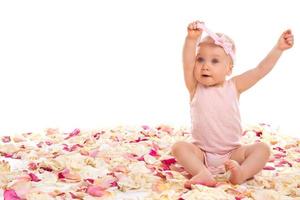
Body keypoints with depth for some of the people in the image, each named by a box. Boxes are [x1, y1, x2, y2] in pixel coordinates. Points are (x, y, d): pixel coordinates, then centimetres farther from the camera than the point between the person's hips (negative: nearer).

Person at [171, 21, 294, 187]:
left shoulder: (234, 86, -1)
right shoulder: (195, 87, -5)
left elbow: (260, 70, -6)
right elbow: (187, 63, -23)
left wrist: (278, 48, -15)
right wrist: (191, 40, -38)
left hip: (232, 154, 1)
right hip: (201, 153, -1)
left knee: (262, 148, -17)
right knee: (179, 147, -25)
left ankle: (241, 173, -38)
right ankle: (203, 173, -43)